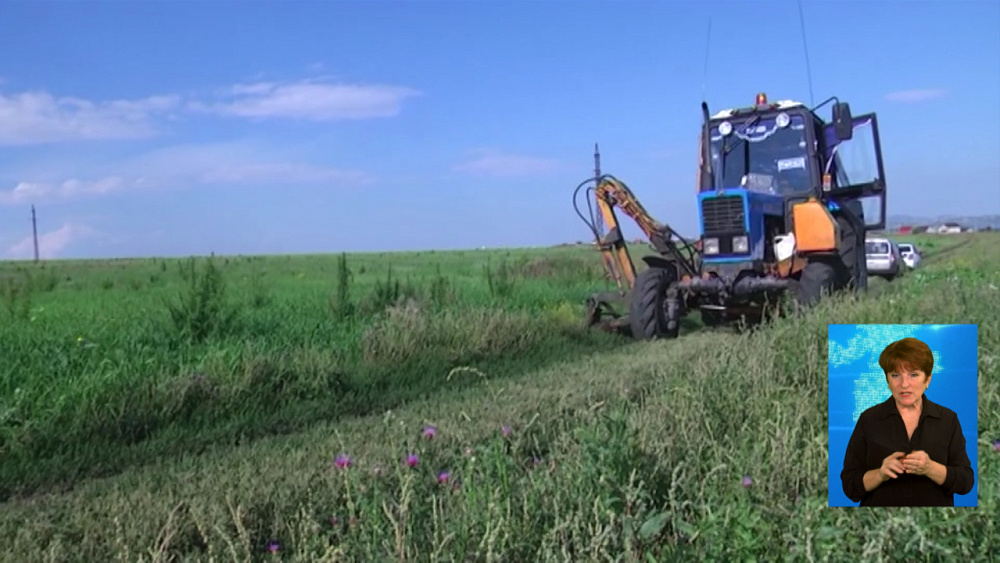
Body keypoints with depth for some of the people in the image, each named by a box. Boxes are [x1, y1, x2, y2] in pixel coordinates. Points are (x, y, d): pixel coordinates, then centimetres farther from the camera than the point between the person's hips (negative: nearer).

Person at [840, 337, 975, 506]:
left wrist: (930, 468, -21)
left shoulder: (948, 419, 0)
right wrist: (880, 474, -23)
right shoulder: (869, 419, -4)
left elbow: (965, 481, -5)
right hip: (880, 503, 0)